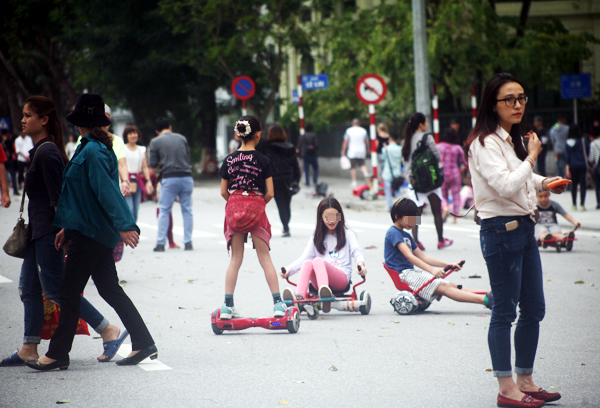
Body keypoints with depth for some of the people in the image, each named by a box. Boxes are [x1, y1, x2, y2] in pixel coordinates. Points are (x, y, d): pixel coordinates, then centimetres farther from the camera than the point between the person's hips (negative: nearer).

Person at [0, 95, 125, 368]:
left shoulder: (46, 153, -16)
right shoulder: (41, 150, 14)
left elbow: (57, 198, -20)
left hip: (49, 231, -10)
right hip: (39, 230, 10)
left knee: (54, 288, -7)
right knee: (28, 289, 10)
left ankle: (109, 331, -3)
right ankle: (29, 349, 14)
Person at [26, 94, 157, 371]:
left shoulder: (91, 151, -16)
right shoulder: (98, 148, 15)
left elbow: (107, 191, -24)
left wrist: (124, 225, -30)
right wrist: (68, 228, 24)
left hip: (88, 234, -10)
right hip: (97, 232, 10)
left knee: (69, 292, -3)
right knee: (109, 289, 12)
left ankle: (58, 354, 3)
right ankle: (144, 344, 12)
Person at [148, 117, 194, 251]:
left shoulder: (155, 142, 2)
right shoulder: (182, 138, 11)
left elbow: (153, 164, 0)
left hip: (169, 179, -2)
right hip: (186, 177, 2)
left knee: (164, 211, 3)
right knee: (187, 210, 8)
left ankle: (161, 243, 0)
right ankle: (188, 242, 6)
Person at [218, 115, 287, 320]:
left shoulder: (229, 160, 2)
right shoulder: (263, 160, -5)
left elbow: (223, 191, 3)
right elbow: (270, 193, -6)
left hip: (234, 207, 2)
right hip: (256, 208, -2)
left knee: (235, 259, 8)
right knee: (265, 257, 4)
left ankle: (228, 305, 4)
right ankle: (278, 303, 3)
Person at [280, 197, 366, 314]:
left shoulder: (347, 234, 19)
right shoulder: (316, 239, 25)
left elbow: (356, 251, 2)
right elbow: (303, 258, 14)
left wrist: (360, 263, -22)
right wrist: (288, 270, -6)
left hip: (342, 279, -3)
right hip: (319, 282, 3)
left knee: (318, 261, -33)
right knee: (307, 263, -30)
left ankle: (325, 294, -64)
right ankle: (299, 297, -55)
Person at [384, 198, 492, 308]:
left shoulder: (406, 236, 22)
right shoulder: (393, 233, -9)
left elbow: (423, 258, 23)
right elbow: (409, 256, -22)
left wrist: (449, 265, 13)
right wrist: (432, 270, -33)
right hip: (403, 274, -10)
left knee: (452, 286, -3)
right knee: (443, 287, -23)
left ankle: (490, 296, -12)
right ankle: (485, 300, -36)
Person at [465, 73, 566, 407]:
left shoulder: (513, 140, 15)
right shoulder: (484, 144, -14)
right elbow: (505, 186, -25)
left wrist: (543, 182, 14)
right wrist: (531, 157, -14)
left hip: (524, 228, 9)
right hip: (501, 229, -9)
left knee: (534, 310, 12)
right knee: (505, 311, -5)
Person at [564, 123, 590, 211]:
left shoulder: (568, 142, -2)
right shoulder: (583, 140, -4)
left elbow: (567, 156, -3)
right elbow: (588, 151, -1)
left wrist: (567, 168, -1)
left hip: (572, 166, 1)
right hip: (583, 165, -1)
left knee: (573, 185, 10)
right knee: (583, 184, 1)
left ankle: (574, 205, 12)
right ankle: (582, 205, -5)